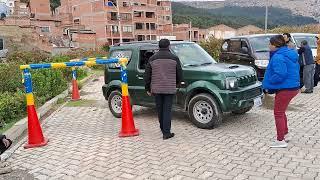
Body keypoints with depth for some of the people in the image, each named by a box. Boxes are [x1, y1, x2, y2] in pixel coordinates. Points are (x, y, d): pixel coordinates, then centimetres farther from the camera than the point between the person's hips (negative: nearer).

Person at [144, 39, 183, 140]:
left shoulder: (153, 59, 4)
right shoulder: (174, 58, -1)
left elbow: (147, 75, 5)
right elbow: (179, 74, 4)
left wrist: (148, 89, 13)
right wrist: (176, 84, 22)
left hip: (157, 89, 2)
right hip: (169, 89, -2)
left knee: (160, 110, 14)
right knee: (167, 110, 0)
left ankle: (163, 129, 26)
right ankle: (166, 133, -1)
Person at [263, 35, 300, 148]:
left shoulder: (278, 57, -21)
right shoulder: (290, 54, 11)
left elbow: (279, 74, -30)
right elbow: (296, 69, 19)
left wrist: (268, 85, -16)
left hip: (285, 89, -10)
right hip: (293, 87, 10)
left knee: (278, 113, 1)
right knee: (281, 112, 24)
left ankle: (280, 141, 9)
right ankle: (285, 133, 37)